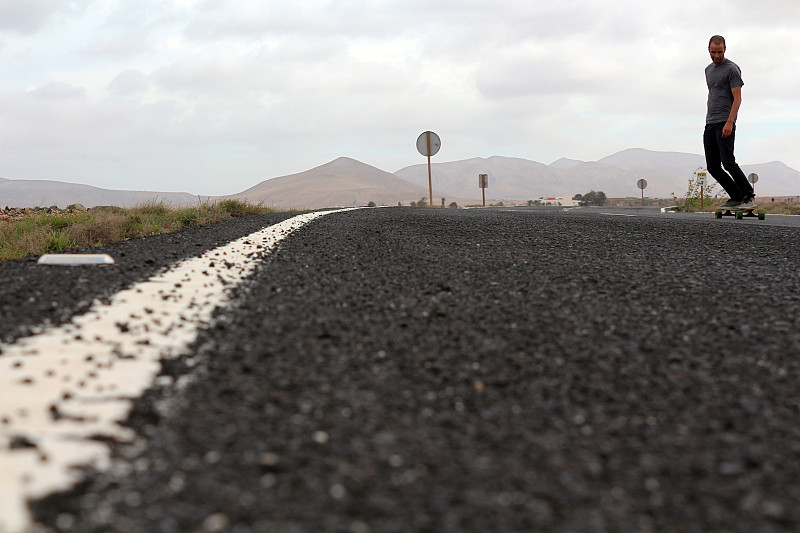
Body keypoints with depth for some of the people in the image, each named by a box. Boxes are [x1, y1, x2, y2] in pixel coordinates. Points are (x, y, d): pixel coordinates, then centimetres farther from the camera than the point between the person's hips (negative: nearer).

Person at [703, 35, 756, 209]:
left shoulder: (732, 69, -6)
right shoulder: (709, 70, 19)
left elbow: (737, 98, -13)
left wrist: (729, 123, -24)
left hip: (725, 124, -8)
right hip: (710, 124, 8)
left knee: (728, 163, -16)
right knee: (713, 167, 3)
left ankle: (749, 196, -7)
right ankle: (737, 197, 10)